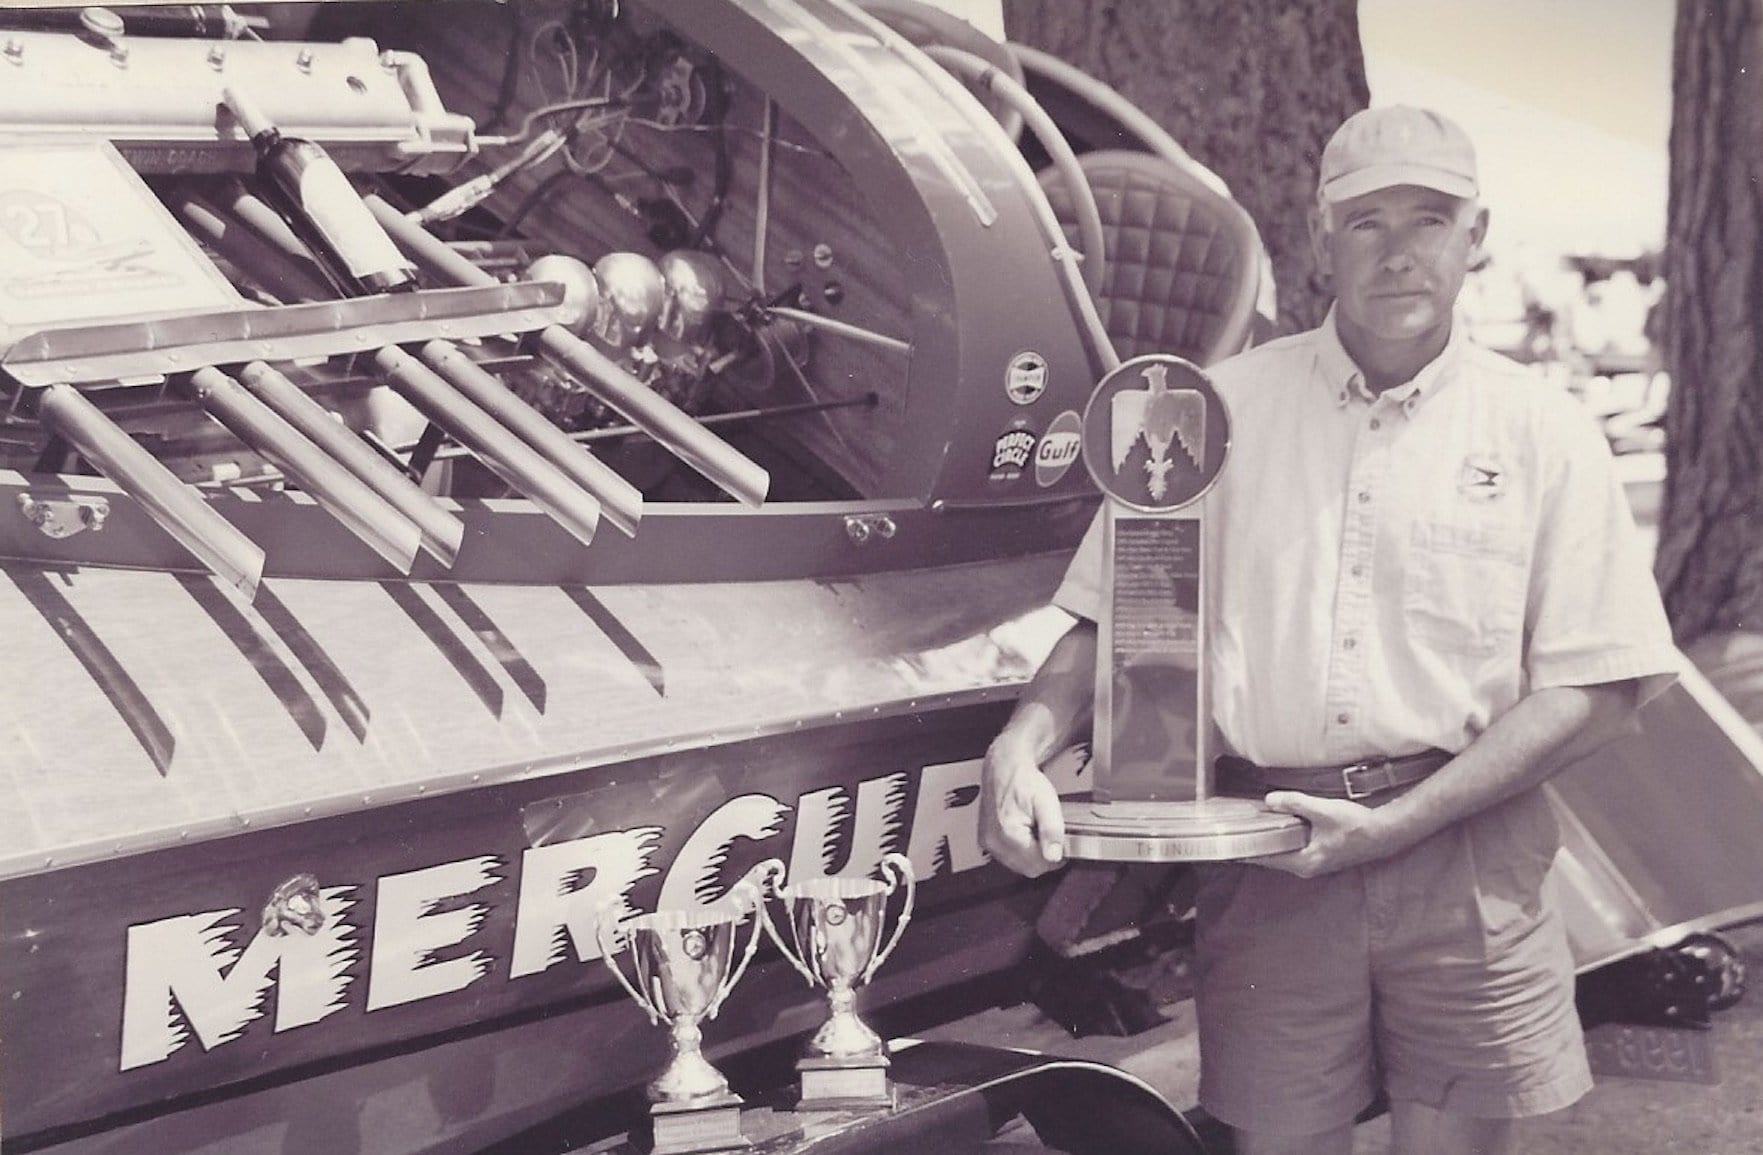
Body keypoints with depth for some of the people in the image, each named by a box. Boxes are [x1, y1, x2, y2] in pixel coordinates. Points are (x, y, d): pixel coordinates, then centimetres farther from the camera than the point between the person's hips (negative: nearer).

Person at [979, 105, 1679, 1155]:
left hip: (1468, 860, 0)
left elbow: (1598, 692, 0)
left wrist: (1404, 824, -12)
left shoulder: (1544, 433, 4)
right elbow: (1112, 625, 8)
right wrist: (1021, 747, -13)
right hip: (1268, 859, 0)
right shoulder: (1222, 408, 8)